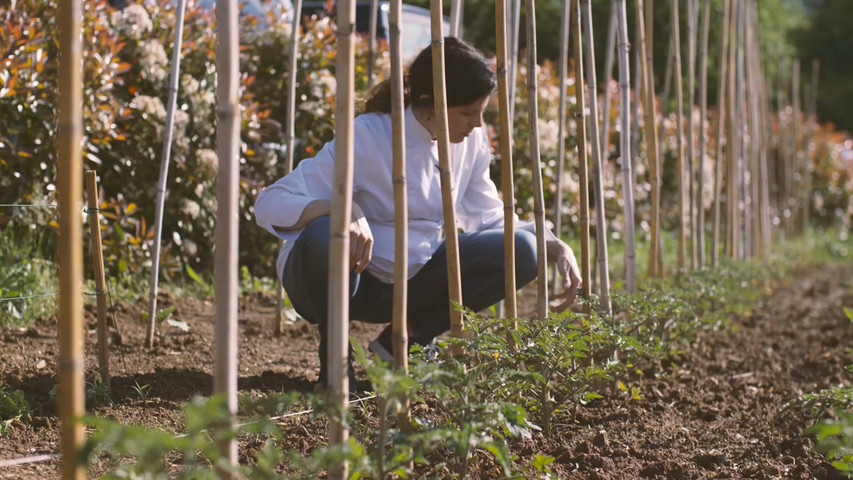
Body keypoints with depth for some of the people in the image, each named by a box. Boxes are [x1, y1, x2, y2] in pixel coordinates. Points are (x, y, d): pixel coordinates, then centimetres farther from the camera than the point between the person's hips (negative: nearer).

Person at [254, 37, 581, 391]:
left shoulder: (470, 141, -4)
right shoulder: (368, 137, -23)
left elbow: (490, 218, 8)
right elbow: (270, 204, -26)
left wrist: (555, 247, -9)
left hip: (407, 282, 6)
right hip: (349, 279, -5)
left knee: (520, 252, -14)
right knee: (325, 236, -40)